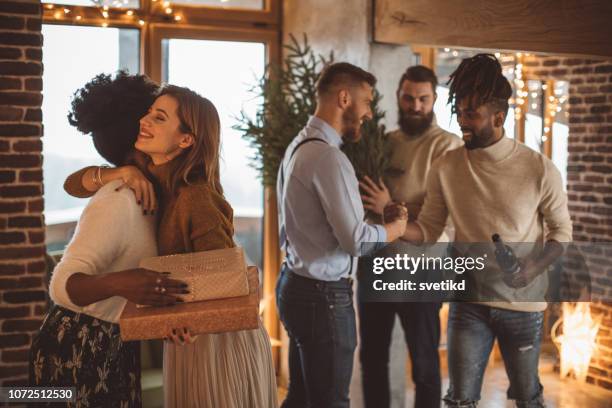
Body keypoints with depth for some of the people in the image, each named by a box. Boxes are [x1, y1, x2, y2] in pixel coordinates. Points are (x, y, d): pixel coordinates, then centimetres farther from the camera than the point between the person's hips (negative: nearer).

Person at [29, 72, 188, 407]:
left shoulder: (138, 197, 3)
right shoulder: (116, 203, -24)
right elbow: (62, 285, -31)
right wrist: (117, 284, -49)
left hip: (113, 348, 9)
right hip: (77, 353, -9)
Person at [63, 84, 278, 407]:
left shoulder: (195, 198, -25)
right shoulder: (151, 178, -1)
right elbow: (74, 183, 1)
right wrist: (124, 172, -17)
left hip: (219, 340, -8)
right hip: (189, 339, 8)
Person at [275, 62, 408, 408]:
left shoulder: (299, 146, 11)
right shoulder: (329, 156, -20)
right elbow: (356, 240, -21)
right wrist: (395, 229, -3)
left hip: (297, 284, 10)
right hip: (324, 295, -10)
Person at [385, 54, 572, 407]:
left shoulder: (539, 169, -12)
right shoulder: (446, 168, -7)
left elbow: (562, 230, -2)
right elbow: (429, 229, -1)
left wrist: (535, 267, -19)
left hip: (522, 304, -1)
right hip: (468, 302, 1)